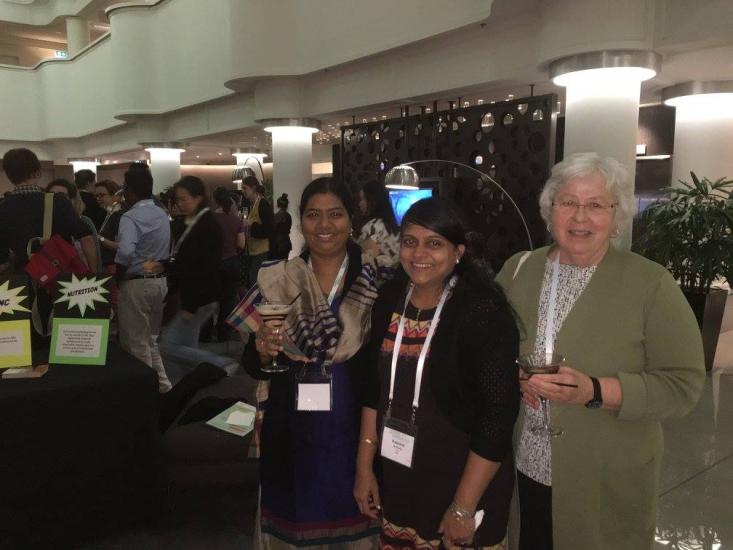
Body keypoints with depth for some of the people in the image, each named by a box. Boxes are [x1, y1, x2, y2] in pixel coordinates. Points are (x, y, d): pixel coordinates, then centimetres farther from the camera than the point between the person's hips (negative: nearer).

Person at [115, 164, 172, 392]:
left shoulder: (131, 217, -17)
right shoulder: (162, 215, 8)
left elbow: (125, 252, -30)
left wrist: (118, 276, -15)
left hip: (136, 283, -8)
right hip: (160, 281, 8)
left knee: (136, 341, 5)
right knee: (151, 338, 21)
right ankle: (161, 382, 25)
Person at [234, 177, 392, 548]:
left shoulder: (378, 280, -7)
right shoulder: (276, 281, -2)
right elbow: (253, 367, 3)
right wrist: (263, 350, -18)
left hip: (357, 431, -1)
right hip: (293, 434, 1)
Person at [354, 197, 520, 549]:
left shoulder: (483, 311, -19)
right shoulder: (390, 299, -1)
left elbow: (498, 415, -19)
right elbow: (375, 387, 6)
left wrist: (464, 507, -17)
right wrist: (365, 467, 7)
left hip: (463, 484, -5)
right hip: (398, 479, 5)